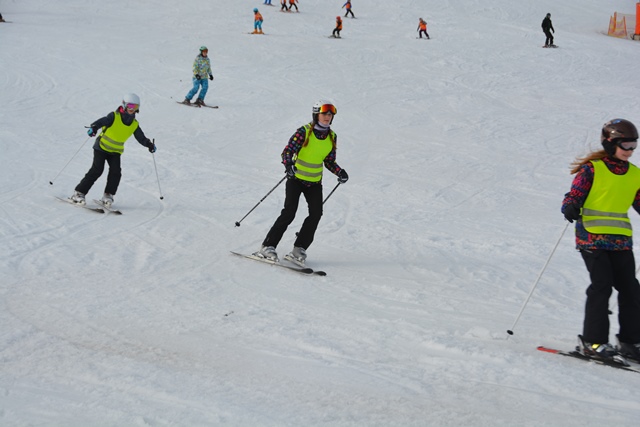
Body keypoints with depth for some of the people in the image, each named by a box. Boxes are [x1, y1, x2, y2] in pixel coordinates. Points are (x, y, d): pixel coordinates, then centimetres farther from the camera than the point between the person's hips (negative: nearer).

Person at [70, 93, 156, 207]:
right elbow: (103, 121, -32)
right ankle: (79, 193, -8)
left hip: (115, 151, 5)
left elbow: (141, 138, 2)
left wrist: (149, 144, -17)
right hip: (102, 147, -4)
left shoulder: (134, 125, 0)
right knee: (97, 170, -14)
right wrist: (94, 127, -52)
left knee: (116, 172, -14)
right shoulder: (114, 116, -16)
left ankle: (108, 195, 0)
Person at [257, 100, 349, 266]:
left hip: (315, 182, 5)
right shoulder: (304, 132, -13)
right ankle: (268, 246, -4)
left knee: (316, 213, -12)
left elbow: (329, 161, 11)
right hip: (296, 178, -5)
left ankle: (299, 250, -4)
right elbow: (288, 151, -16)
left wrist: (340, 172, -6)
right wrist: (288, 165, -36)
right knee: (289, 213, -13)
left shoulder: (332, 137, 3)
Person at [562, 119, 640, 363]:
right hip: (592, 237, -5)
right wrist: (570, 208, -28)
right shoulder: (592, 169, -2)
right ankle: (593, 342, -5)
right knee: (602, 285, -13)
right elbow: (574, 195, -6)